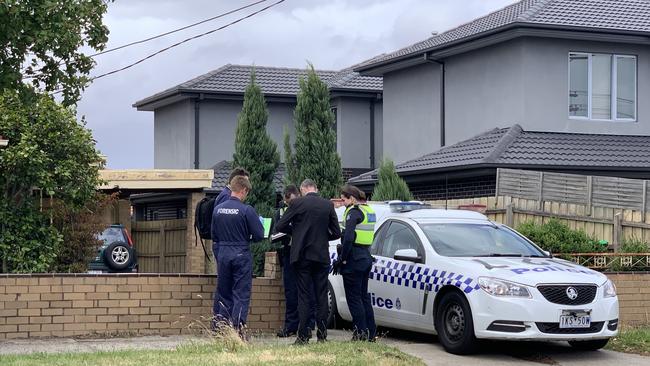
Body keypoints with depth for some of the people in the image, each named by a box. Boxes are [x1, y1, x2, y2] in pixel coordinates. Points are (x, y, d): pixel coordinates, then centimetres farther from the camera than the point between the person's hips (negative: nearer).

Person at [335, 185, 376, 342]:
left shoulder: (354, 212, -14)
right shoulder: (368, 210, 14)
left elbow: (348, 238, -23)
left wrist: (342, 259, -14)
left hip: (354, 260, -9)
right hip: (366, 258, 9)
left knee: (354, 298, -2)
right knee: (363, 296, 15)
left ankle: (361, 332, -2)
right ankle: (371, 332, 17)